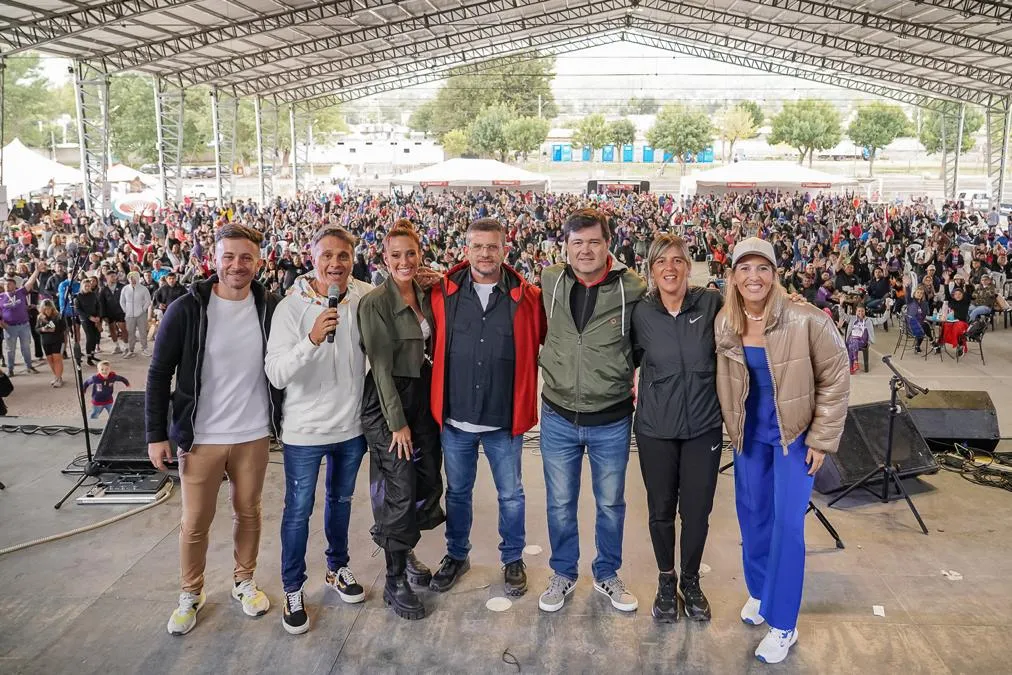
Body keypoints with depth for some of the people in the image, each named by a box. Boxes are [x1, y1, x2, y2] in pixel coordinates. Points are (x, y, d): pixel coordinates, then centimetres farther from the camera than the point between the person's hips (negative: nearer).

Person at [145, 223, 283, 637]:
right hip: (200, 438, -1)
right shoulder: (186, 310, -10)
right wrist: (156, 434, -8)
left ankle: (244, 581, 37)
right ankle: (191, 594, 31)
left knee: (248, 512, 16)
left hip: (253, 435, 2)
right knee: (195, 522, 10)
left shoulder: (271, 309, -4)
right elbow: (159, 374, -6)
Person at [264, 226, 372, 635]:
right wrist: (312, 339, -40)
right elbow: (276, 375, -25)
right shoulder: (291, 307, -17)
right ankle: (293, 590, 27)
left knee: (341, 500, 22)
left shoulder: (365, 298, -8)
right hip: (304, 429, -3)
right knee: (299, 510, 8)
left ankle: (337, 568, 42)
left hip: (352, 425, 4)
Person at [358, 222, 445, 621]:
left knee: (428, 482, 11)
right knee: (399, 490, -3)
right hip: (388, 402, -7)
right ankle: (395, 581, 13)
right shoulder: (375, 303, -14)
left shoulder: (425, 296, 6)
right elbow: (381, 366, -15)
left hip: (424, 397, 7)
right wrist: (398, 421, -15)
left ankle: (404, 553, 34)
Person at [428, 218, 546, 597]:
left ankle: (513, 559, 36)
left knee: (510, 495, 15)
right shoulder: (442, 293, -4)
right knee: (457, 492, 19)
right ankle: (457, 555, 40)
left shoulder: (527, 298, -8)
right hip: (455, 419, 2)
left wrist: (529, 388, -2)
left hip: (505, 421, -1)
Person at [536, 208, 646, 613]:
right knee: (560, 503, 15)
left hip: (612, 421, -1)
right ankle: (563, 573, 37)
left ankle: (607, 574, 39)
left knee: (611, 504, 17)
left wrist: (633, 379, -3)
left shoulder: (633, 289, -12)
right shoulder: (549, 282, -6)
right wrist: (547, 366, 5)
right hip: (558, 418, 1)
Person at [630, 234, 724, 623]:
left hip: (704, 427, 0)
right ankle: (666, 580, 35)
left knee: (697, 510, 9)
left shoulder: (711, 303, -7)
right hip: (656, 429, 0)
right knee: (661, 509, 12)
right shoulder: (641, 313, -5)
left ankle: (691, 581, 34)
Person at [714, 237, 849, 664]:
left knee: (787, 524, -3)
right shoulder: (723, 325, -8)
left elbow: (835, 380, -12)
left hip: (794, 434, -4)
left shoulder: (807, 321, -20)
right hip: (749, 434, 4)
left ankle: (783, 625, 11)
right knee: (752, 515, 14)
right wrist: (732, 430, 6)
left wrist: (822, 439, -12)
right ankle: (759, 591, 37)